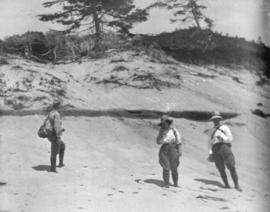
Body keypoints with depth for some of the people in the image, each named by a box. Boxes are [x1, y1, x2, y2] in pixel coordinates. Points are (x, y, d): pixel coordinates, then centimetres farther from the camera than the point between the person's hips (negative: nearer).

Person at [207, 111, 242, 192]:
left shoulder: (225, 127, 13)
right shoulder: (211, 131, 22)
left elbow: (230, 139, 3)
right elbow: (210, 142, 16)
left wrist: (222, 138, -14)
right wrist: (210, 152, 3)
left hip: (224, 147, -3)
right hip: (215, 149, 3)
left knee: (231, 166, -12)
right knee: (221, 168, -6)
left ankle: (236, 185, -7)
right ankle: (226, 184, 1)